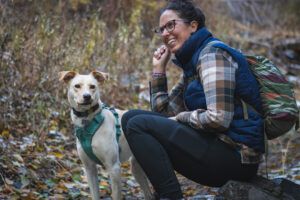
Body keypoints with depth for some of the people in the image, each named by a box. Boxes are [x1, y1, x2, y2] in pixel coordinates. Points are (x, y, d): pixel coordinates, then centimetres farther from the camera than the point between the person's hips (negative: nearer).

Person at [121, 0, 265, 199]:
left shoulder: (212, 53, -11)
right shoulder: (191, 61, 18)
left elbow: (218, 119, -22)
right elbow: (163, 112, 21)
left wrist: (181, 117, -6)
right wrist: (159, 68, 15)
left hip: (235, 155, -10)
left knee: (138, 124, -13)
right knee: (131, 117, 9)